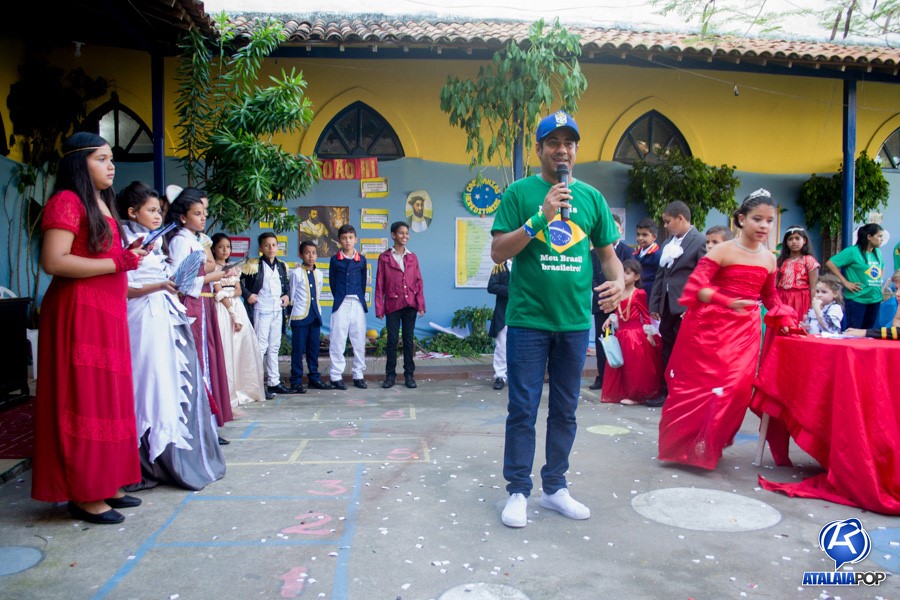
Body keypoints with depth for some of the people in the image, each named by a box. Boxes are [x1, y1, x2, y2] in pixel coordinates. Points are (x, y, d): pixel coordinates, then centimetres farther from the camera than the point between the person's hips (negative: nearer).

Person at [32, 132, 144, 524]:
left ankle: (104, 484, 20)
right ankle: (83, 495, 5)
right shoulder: (66, 201, -9)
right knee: (83, 402, -4)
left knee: (107, 399, 11)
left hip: (107, 314, 9)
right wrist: (117, 263, -17)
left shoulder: (102, 204, 18)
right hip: (78, 314, -9)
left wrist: (129, 255, 9)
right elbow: (53, 262, -20)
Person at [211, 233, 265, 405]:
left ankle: (241, 389, 7)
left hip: (237, 308, 6)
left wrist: (228, 294, -12)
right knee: (225, 349, -10)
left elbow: (238, 290, 10)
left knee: (242, 348, 1)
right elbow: (219, 293, -8)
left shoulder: (233, 268, 18)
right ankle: (226, 392, -7)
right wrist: (233, 315, -13)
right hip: (222, 310, -6)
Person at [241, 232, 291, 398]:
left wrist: (287, 295, 8)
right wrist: (247, 295, -15)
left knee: (274, 347, 12)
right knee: (260, 347, -7)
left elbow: (286, 283, 25)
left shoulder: (282, 266, 11)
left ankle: (274, 382, 19)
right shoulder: (253, 265, -7)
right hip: (261, 310, -6)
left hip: (278, 310, 6)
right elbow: (237, 280, -9)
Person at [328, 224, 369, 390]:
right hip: (341, 304, -1)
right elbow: (332, 282, 9)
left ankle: (359, 375, 12)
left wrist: (359, 298, 10)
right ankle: (336, 376, 5)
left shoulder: (361, 260, 8)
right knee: (337, 341, -2)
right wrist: (339, 299, 6)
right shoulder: (335, 260, 5)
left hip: (358, 303, 2)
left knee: (359, 341, 4)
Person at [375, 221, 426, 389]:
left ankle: (409, 374, 14)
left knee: (409, 339, 6)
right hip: (392, 305, -2)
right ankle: (390, 375, 12)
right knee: (392, 339, 2)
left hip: (410, 305, 2)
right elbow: (379, 284, 1)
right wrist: (379, 308, -3)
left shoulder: (412, 257, 8)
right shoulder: (384, 257, 1)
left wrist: (421, 304, 0)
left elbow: (419, 282, 8)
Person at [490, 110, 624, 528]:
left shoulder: (591, 196, 8)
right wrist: (540, 218, -17)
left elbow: (608, 252, 12)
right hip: (528, 318, -3)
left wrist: (618, 280, -9)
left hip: (575, 320, 4)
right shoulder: (520, 192, -2)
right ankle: (518, 491, 15)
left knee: (564, 410, 13)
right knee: (523, 409, 2)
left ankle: (555, 487, 27)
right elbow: (498, 252, -7)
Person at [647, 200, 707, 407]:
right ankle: (666, 392, 21)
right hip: (667, 307, 7)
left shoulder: (700, 242, -7)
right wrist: (654, 306, 12)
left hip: (686, 309, -7)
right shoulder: (668, 244, 15)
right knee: (668, 352, 12)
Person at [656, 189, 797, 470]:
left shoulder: (769, 259, 9)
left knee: (737, 386, -3)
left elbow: (770, 296, 22)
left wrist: (784, 318, 7)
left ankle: (709, 444, 14)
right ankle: (683, 443, 19)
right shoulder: (723, 251, -9)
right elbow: (695, 286, -17)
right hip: (710, 328, -5)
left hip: (745, 331, 5)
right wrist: (728, 302, -30)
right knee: (697, 383, 2)